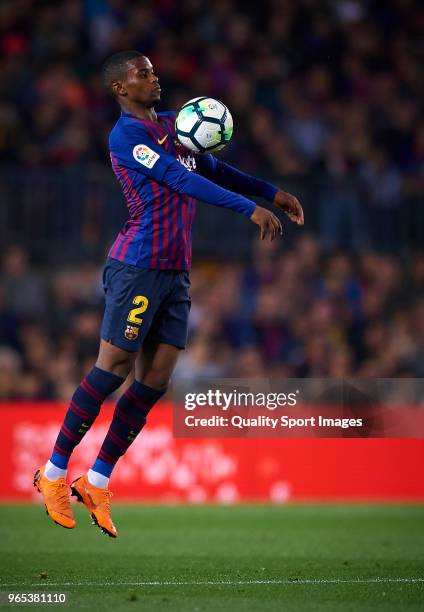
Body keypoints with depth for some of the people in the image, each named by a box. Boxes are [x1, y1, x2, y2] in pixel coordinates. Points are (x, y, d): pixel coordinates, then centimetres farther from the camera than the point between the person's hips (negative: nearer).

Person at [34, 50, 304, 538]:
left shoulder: (173, 125, 16)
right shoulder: (125, 135, -10)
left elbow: (214, 170, 28)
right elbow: (182, 180, -19)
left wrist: (271, 193, 21)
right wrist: (250, 209, -23)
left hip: (176, 272, 8)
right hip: (137, 267, -8)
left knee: (154, 380, 3)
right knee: (113, 369, -7)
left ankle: (96, 482, 10)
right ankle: (54, 473, 5)